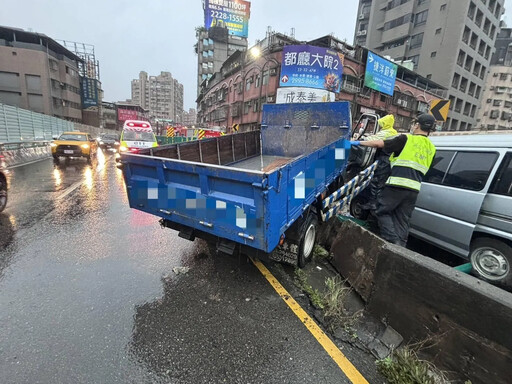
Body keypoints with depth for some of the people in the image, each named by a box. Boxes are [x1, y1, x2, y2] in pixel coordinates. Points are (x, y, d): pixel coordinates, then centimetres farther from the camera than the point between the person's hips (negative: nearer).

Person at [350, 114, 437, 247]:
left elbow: (378, 144, -2)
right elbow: (422, 169, 24)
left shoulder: (406, 139, 0)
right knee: (402, 221, 10)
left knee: (382, 212, 4)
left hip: (398, 184, -6)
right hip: (414, 188, 6)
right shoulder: (431, 148, 19)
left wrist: (359, 142, 9)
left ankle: (393, 242, -9)